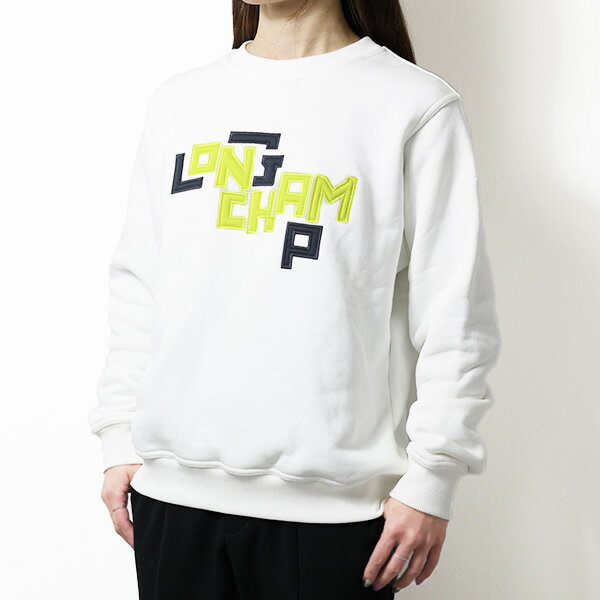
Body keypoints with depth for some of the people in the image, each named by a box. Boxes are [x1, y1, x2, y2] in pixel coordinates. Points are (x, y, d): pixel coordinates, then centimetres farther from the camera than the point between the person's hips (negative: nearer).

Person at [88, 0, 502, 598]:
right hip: (174, 484, 4)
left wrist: (431, 480, -7)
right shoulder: (178, 101, 12)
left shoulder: (415, 106, -3)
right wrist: (119, 436, 10)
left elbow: (454, 318, -5)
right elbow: (136, 284, 14)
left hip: (331, 499, -4)